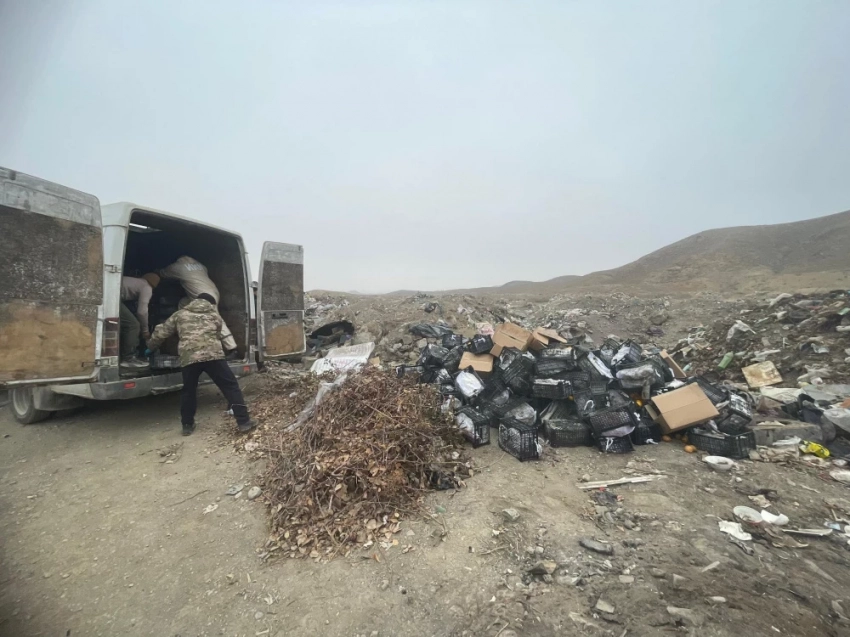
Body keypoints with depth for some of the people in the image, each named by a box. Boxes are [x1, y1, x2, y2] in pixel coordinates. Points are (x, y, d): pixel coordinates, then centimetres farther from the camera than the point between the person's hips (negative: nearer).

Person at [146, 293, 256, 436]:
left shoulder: (180, 314, 24)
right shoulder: (215, 316, 23)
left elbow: (161, 332, 27)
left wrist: (151, 347, 44)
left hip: (189, 357, 2)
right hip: (213, 355, -2)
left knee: (189, 391, 23)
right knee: (231, 387, 2)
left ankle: (187, 425, 32)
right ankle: (244, 422, -2)